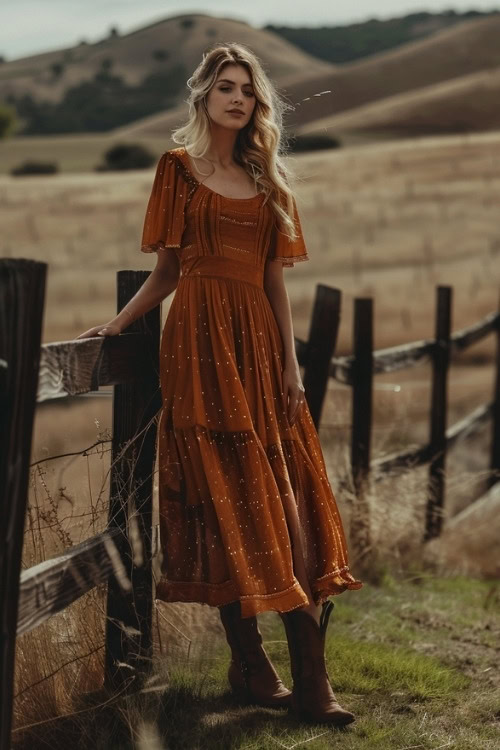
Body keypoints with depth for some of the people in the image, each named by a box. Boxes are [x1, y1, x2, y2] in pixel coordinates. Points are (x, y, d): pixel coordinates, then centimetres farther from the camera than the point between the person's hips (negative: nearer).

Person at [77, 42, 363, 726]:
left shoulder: (267, 180, 17)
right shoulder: (179, 168, 8)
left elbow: (275, 278, 13)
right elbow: (167, 270, 9)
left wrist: (290, 360, 5)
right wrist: (116, 325, -2)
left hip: (259, 340, 4)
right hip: (201, 338, -4)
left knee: (284, 497, -2)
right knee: (224, 497, -5)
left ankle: (311, 681, -4)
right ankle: (252, 669, 0)